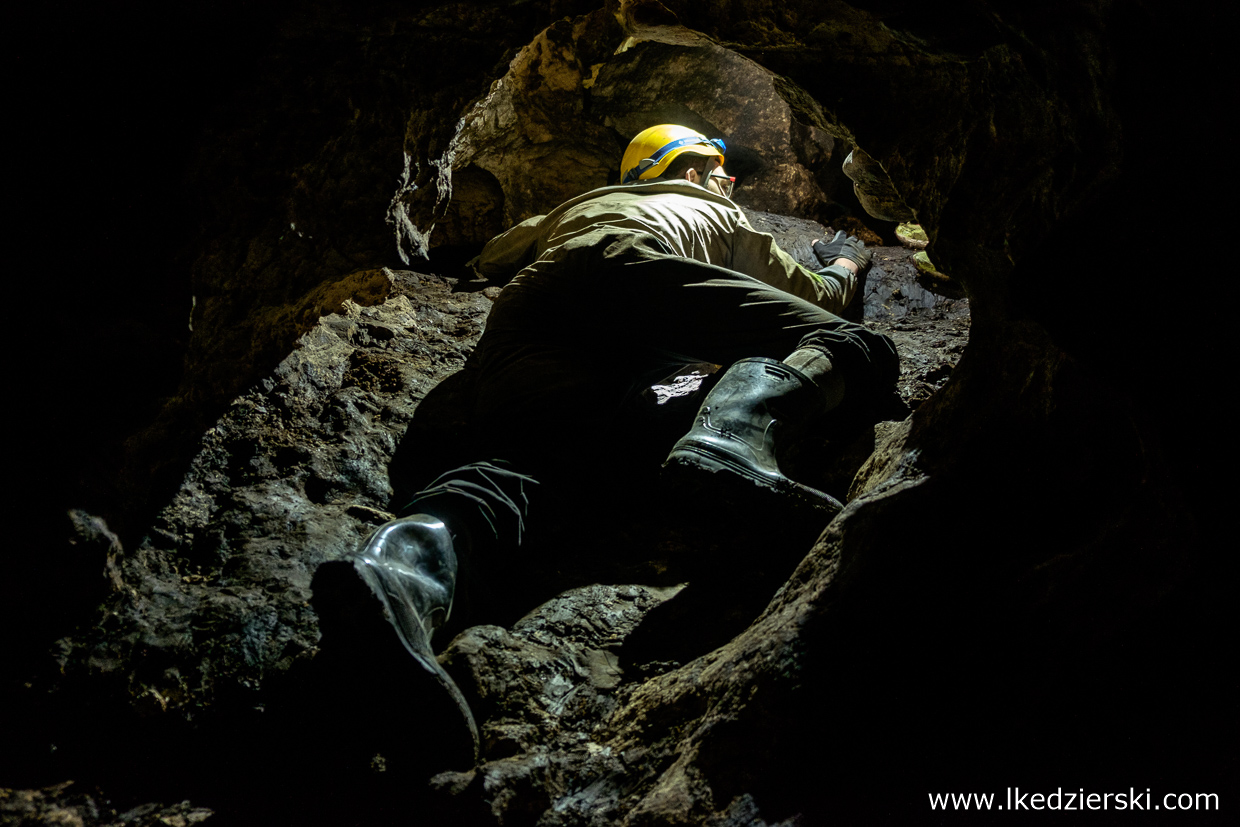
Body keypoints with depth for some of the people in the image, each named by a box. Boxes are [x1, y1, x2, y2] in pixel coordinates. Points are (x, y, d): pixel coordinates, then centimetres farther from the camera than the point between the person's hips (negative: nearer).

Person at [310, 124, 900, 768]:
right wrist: (846, 264, 70)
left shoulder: (580, 205, 48)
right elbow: (815, 297, 47)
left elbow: (491, 259, 53)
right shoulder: (718, 214, 40)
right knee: (849, 346, -6)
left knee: (529, 456, -23)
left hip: (518, 317, 4)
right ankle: (731, 435, -40)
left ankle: (404, 559, -58)